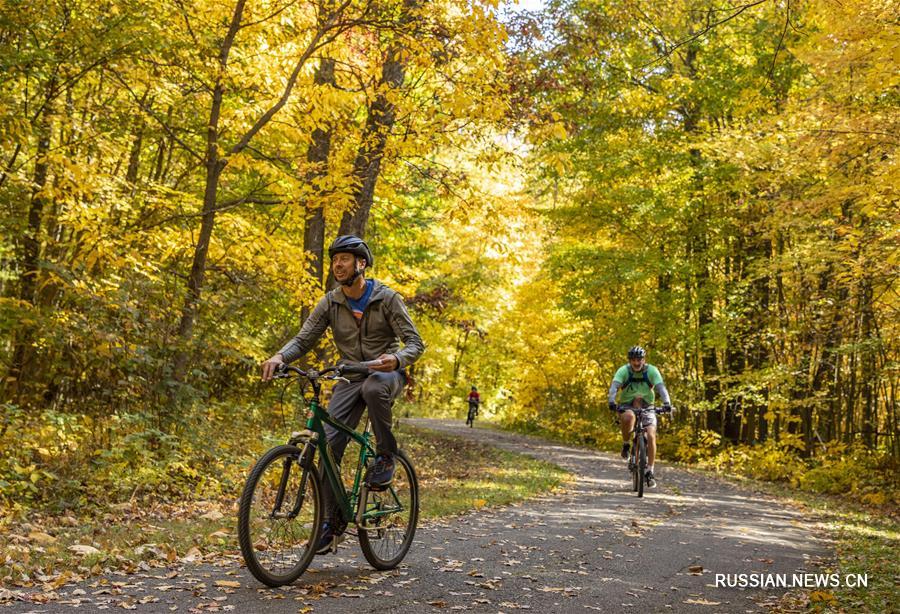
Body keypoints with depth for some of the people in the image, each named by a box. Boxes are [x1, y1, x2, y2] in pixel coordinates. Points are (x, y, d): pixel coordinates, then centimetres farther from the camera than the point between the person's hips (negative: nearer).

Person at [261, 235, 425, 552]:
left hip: (386, 373, -3)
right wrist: (279, 357, -27)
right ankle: (334, 521, 3)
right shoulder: (330, 303, 0)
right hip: (350, 379, 4)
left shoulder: (387, 298, -10)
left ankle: (386, 454, -17)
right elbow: (303, 338, -5)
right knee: (329, 445, -12)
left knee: (373, 388, -41)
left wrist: (396, 359, -37)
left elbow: (415, 342, -14)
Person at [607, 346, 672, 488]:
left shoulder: (652, 371, -12)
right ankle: (626, 444, -11)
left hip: (647, 406, 1)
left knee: (651, 436, -18)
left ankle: (649, 472, -7)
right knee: (628, 417, -38)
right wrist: (612, 402, -47)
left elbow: (661, 387, -24)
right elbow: (614, 386, -27)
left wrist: (667, 403, -42)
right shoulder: (623, 370, -14)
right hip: (626, 405, -1)